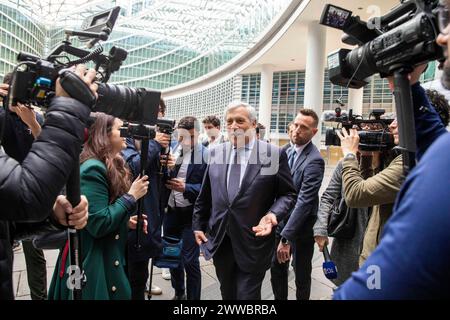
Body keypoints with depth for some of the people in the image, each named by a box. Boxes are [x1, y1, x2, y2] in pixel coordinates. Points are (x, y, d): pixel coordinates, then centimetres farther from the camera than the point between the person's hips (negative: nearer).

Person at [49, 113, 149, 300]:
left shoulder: (111, 166, 9)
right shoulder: (93, 169, -21)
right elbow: (98, 224, -26)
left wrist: (126, 221, 3)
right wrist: (131, 197, -20)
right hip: (93, 265, -10)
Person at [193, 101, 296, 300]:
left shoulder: (274, 154, -8)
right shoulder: (215, 153, 4)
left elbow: (288, 194, -3)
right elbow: (205, 195, 11)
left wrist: (273, 214, -19)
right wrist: (198, 225, 10)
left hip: (253, 243, -4)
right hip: (220, 241, 4)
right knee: (227, 295, 21)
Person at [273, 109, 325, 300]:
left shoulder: (314, 160, -22)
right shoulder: (289, 152, 2)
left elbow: (304, 201, -27)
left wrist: (285, 237, -28)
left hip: (301, 226, -6)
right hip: (282, 220, 7)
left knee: (301, 272, 13)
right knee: (277, 268, 18)